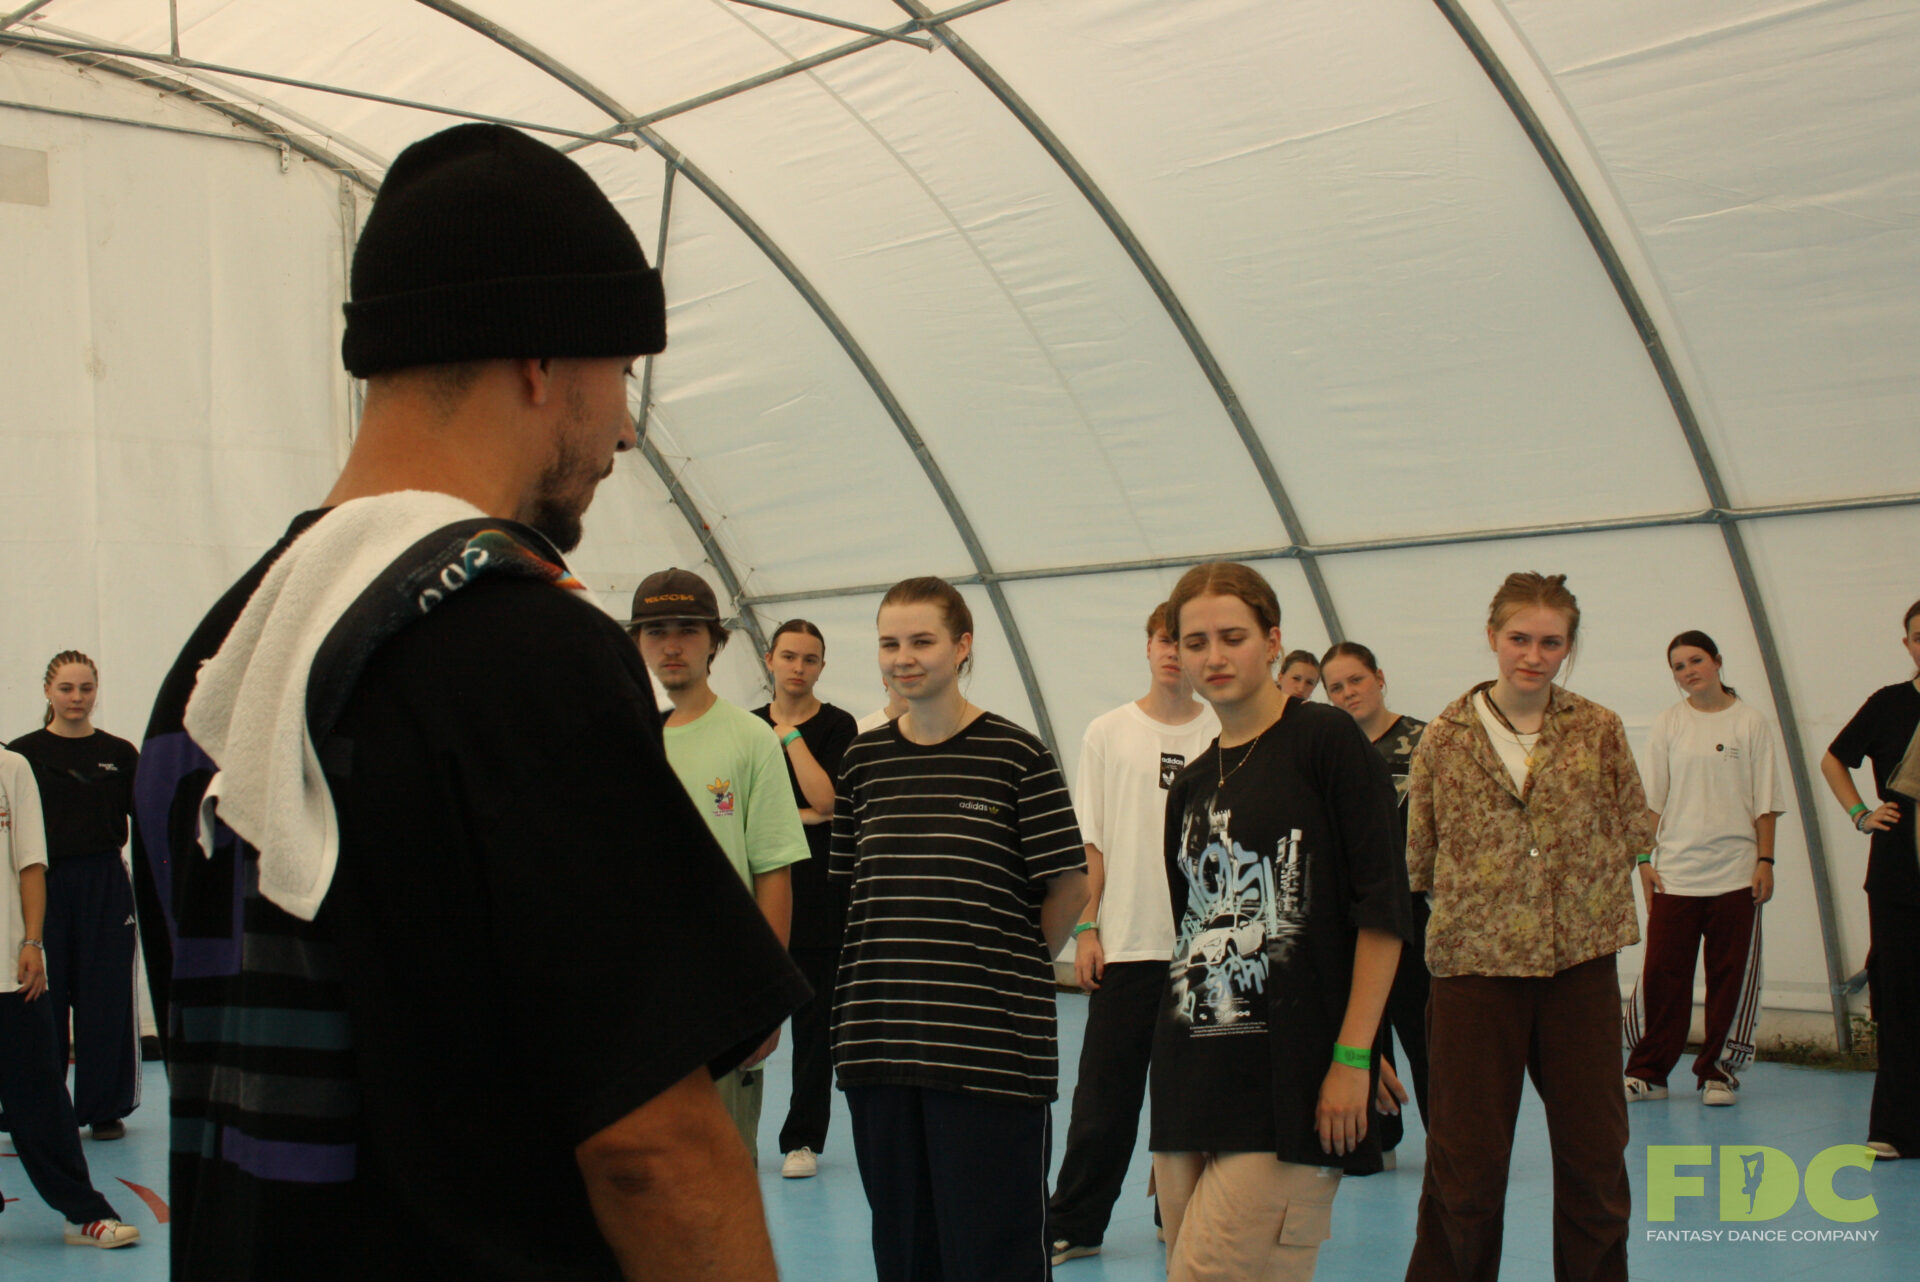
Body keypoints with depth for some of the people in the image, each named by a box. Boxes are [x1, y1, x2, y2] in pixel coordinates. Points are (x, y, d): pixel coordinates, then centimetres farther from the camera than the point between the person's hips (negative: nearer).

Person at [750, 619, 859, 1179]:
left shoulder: (838, 727, 1)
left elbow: (828, 800, -12)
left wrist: (791, 736, -9)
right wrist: (799, 818, -7)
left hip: (818, 897, -2)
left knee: (814, 1025, 3)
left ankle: (803, 1139, 13)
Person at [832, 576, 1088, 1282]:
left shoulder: (1016, 754, -5)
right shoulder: (863, 758, 9)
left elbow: (1068, 886, -1)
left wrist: (1017, 969, 4)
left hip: (989, 1043, -4)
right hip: (878, 1035, 5)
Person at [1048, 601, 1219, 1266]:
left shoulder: (1224, 736, 4)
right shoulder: (1108, 732, 4)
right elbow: (1089, 841, 5)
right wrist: (1085, 928, -2)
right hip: (1126, 944, -1)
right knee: (1105, 1095, 2)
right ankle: (1072, 1224, 10)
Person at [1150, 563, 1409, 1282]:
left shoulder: (1324, 741, -3)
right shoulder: (1191, 785, 16)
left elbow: (1382, 907, -9)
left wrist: (1352, 1058, -14)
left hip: (1290, 1079, -7)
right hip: (1193, 1074, 7)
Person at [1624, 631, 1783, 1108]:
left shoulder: (1749, 723, 3)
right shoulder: (1667, 725, 6)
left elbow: (1765, 802, 4)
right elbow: (1651, 801, 7)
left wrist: (1765, 861, -2)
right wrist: (1645, 858, 1)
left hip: (1735, 872, 0)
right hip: (1674, 872, 0)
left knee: (1731, 976, 3)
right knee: (1661, 973, -1)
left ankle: (1719, 1072, 15)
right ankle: (1647, 1072, 10)